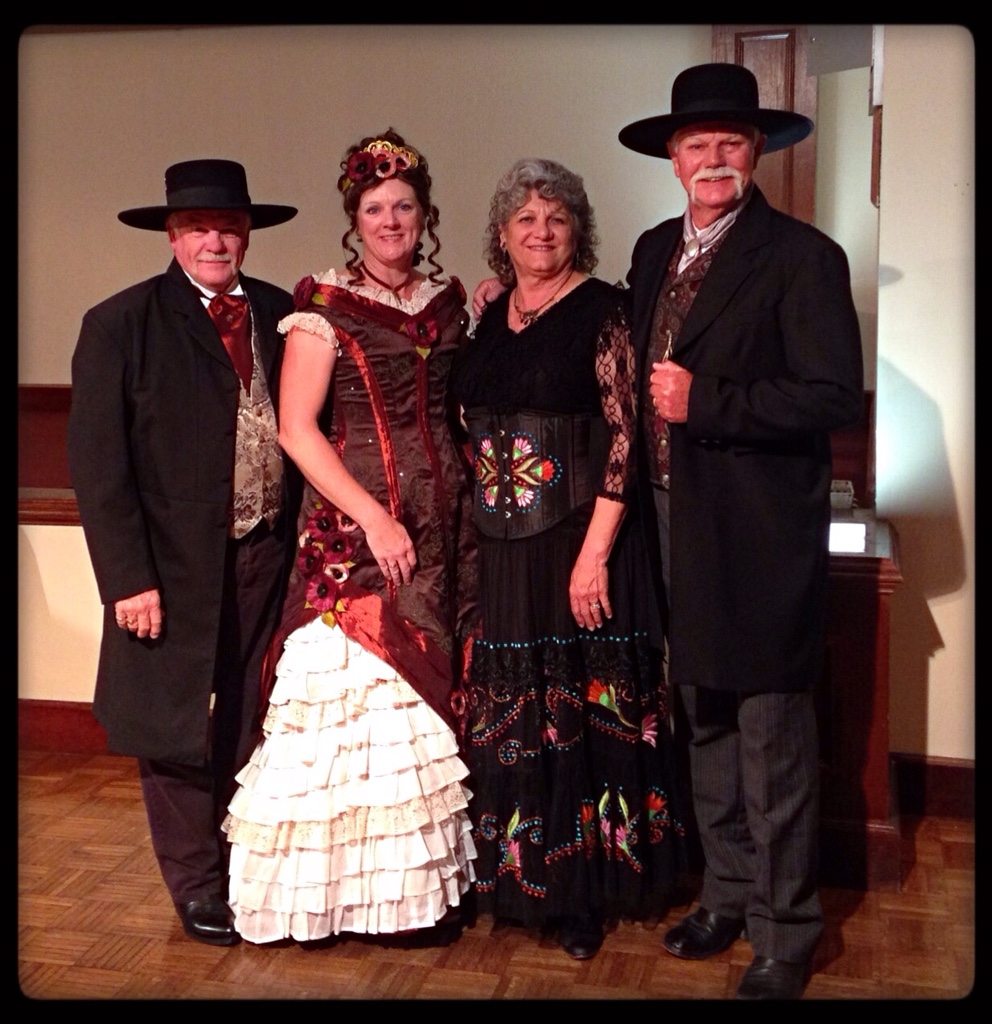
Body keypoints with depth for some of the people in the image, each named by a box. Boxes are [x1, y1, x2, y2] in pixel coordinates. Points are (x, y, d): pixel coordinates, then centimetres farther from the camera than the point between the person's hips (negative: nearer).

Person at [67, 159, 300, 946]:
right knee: (179, 732, 9)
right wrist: (128, 579, -13)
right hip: (177, 566, -3)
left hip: (269, 557, 3)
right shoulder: (119, 325, -7)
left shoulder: (281, 315, 5)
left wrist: (301, 537, 3)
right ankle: (200, 886, 28)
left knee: (254, 725, 14)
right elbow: (98, 467, -9)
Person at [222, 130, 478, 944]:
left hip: (445, 521, 5)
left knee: (433, 691, 9)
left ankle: (433, 876, 23)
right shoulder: (325, 305, -4)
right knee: (365, 696, -2)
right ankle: (373, 889, 13)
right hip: (355, 524, -5)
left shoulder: (449, 299, 12)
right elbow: (298, 429, -10)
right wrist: (374, 516, -15)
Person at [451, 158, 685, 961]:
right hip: (500, 546, 6)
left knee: (584, 713, 4)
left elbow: (624, 437, -12)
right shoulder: (490, 319, 12)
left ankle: (584, 890, 19)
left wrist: (594, 553, -18)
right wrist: (466, 536, 9)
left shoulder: (602, 310, -6)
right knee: (506, 717, 12)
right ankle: (514, 873, 29)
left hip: (578, 542, -5)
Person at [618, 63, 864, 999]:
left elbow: (833, 398, -18)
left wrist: (703, 403, -20)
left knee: (772, 741, 2)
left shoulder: (801, 256, -10)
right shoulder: (654, 251, 11)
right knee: (706, 726, 18)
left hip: (758, 537, -7)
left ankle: (784, 933, 20)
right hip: (677, 530, 7)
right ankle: (726, 895, 36)